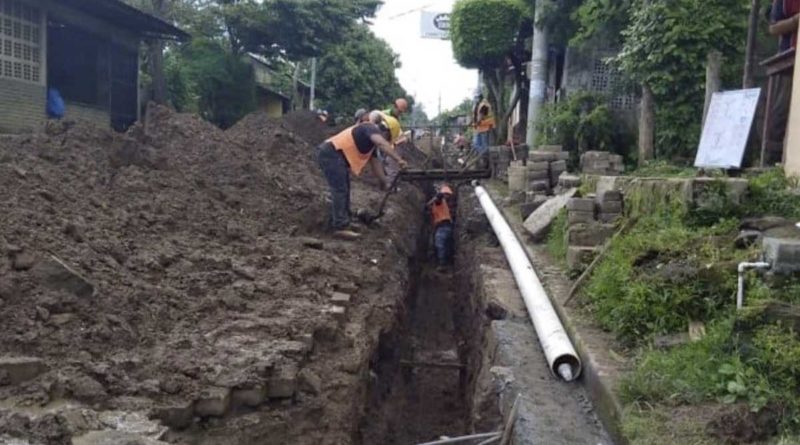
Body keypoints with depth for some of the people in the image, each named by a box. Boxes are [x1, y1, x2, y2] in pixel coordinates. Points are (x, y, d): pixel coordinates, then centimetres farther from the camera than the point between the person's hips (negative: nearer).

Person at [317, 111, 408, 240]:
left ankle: (337, 222, 26)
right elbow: (382, 144, -28)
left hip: (332, 155, 11)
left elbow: (375, 164, 24)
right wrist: (399, 159, -31)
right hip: (330, 153, -11)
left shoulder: (371, 142, 20)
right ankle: (341, 227, -17)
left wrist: (386, 183, 22)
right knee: (340, 190, -14)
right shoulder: (370, 128, -8)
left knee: (343, 189, 17)